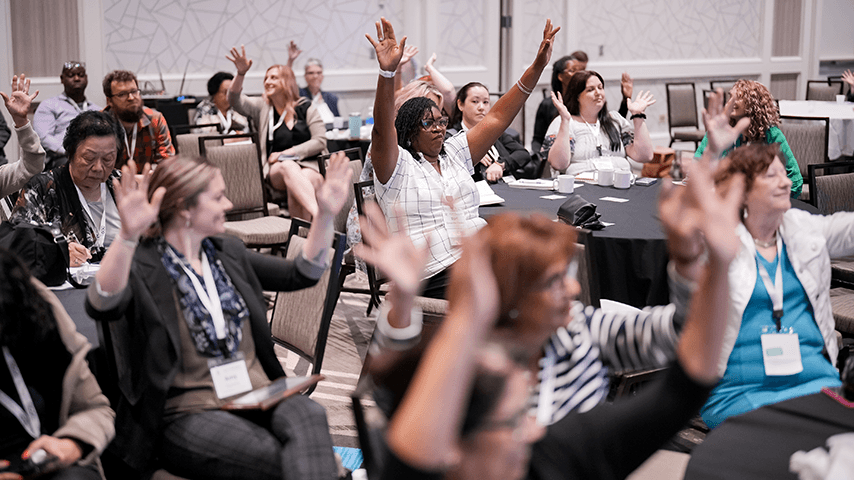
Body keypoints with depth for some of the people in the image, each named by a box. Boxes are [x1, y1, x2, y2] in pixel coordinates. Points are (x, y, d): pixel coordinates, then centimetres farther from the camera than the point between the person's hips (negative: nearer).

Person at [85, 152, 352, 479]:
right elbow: (101, 306, -27)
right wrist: (128, 235, -43)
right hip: (189, 415, -5)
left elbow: (302, 274, 18)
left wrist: (326, 214, 5)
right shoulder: (142, 265, -5)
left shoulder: (226, 252, 17)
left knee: (308, 415, -31)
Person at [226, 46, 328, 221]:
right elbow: (235, 101, 1)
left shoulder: (306, 108, 12)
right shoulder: (262, 108, 17)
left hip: (309, 165, 0)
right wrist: (241, 73, -16)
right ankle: (318, 214, -58)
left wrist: (285, 153, -4)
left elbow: (320, 141, 3)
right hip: (277, 169, 0)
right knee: (288, 167, -37)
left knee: (306, 179, -37)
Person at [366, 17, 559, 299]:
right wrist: (387, 72, -32)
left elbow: (498, 117, 17)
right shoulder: (397, 165, 4)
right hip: (437, 273, -6)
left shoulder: (453, 154, 21)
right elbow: (383, 130, -16)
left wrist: (537, 67, 9)